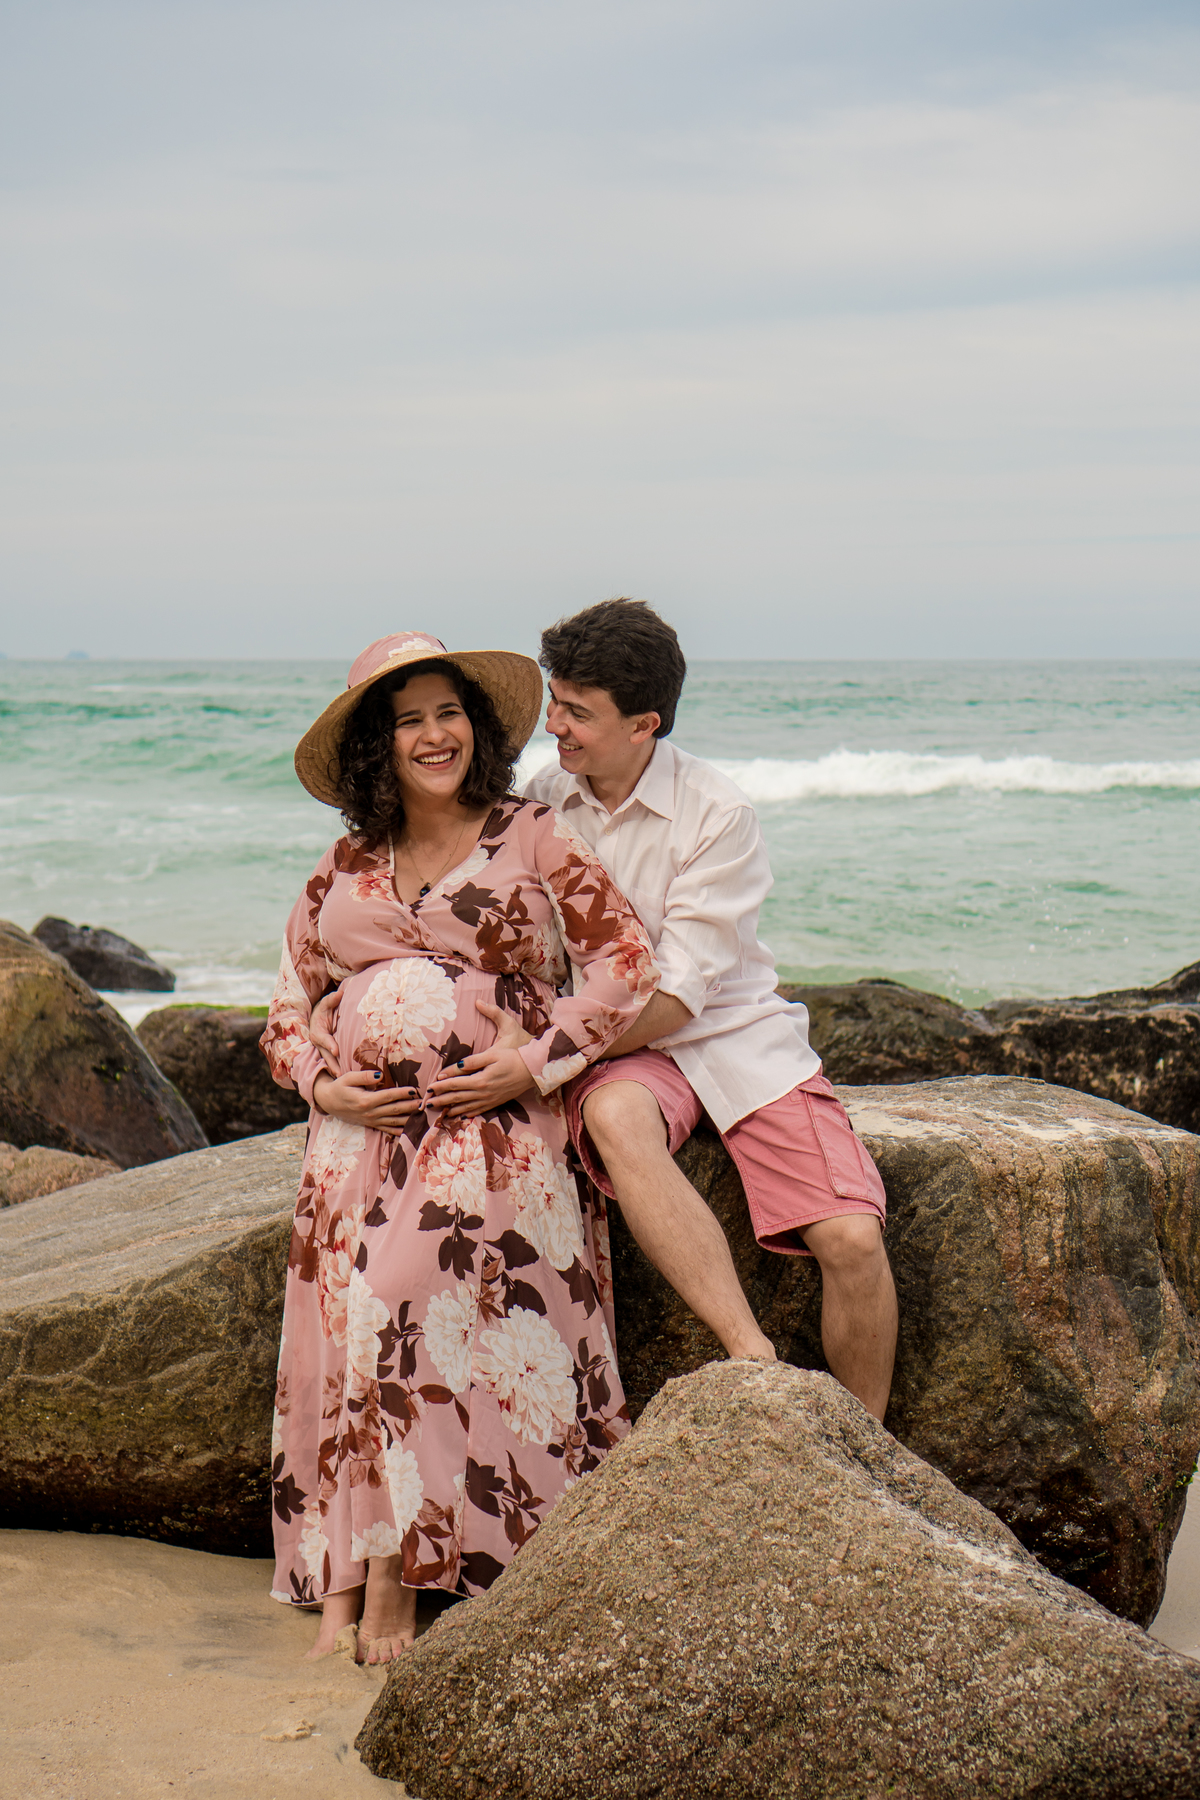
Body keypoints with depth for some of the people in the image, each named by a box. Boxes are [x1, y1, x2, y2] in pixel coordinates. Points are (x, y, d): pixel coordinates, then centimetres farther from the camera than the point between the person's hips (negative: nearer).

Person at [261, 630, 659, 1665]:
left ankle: (393, 1577, -13)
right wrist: (320, 1084, 1)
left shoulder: (533, 837, 6)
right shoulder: (346, 867, 17)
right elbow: (291, 1004, 21)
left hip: (491, 1133, -4)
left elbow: (627, 967, 1)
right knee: (348, 1321, -12)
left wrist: (532, 1063, -9)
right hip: (361, 1136, 4)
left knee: (415, 1310, -21)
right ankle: (342, 1583, -8)